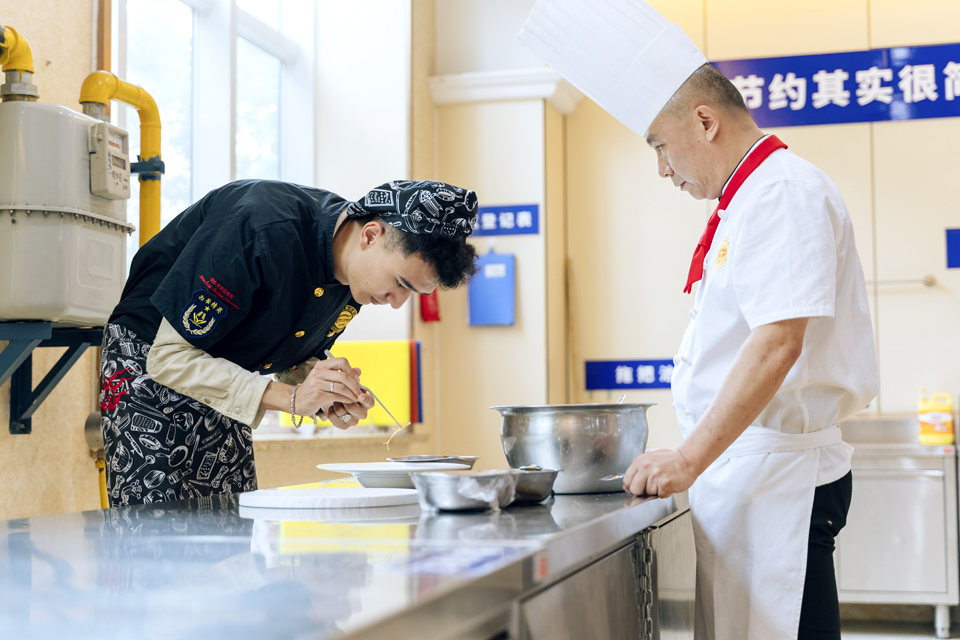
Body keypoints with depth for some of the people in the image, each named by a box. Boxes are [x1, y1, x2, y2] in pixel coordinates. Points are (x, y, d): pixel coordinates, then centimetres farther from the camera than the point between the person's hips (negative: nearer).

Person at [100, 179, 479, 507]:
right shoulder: (264, 230, -32)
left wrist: (327, 398, -14)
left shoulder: (356, 272, -8)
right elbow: (168, 357, -28)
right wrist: (291, 398, -33)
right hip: (146, 362, -7)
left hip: (221, 383, 7)